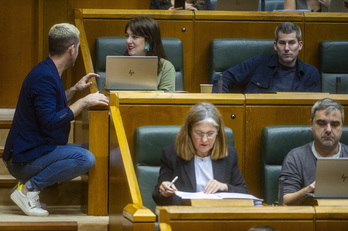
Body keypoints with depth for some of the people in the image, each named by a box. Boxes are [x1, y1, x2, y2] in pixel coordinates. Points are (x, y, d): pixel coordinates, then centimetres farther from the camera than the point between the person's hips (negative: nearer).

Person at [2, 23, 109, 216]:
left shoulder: (48, 72, 12)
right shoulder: (44, 77, -19)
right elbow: (49, 123, -26)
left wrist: (75, 90, 21)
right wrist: (83, 102, -21)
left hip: (35, 151, 11)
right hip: (25, 158, -11)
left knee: (86, 153, 20)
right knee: (85, 159, -26)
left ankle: (31, 182, 7)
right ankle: (29, 189, -14)